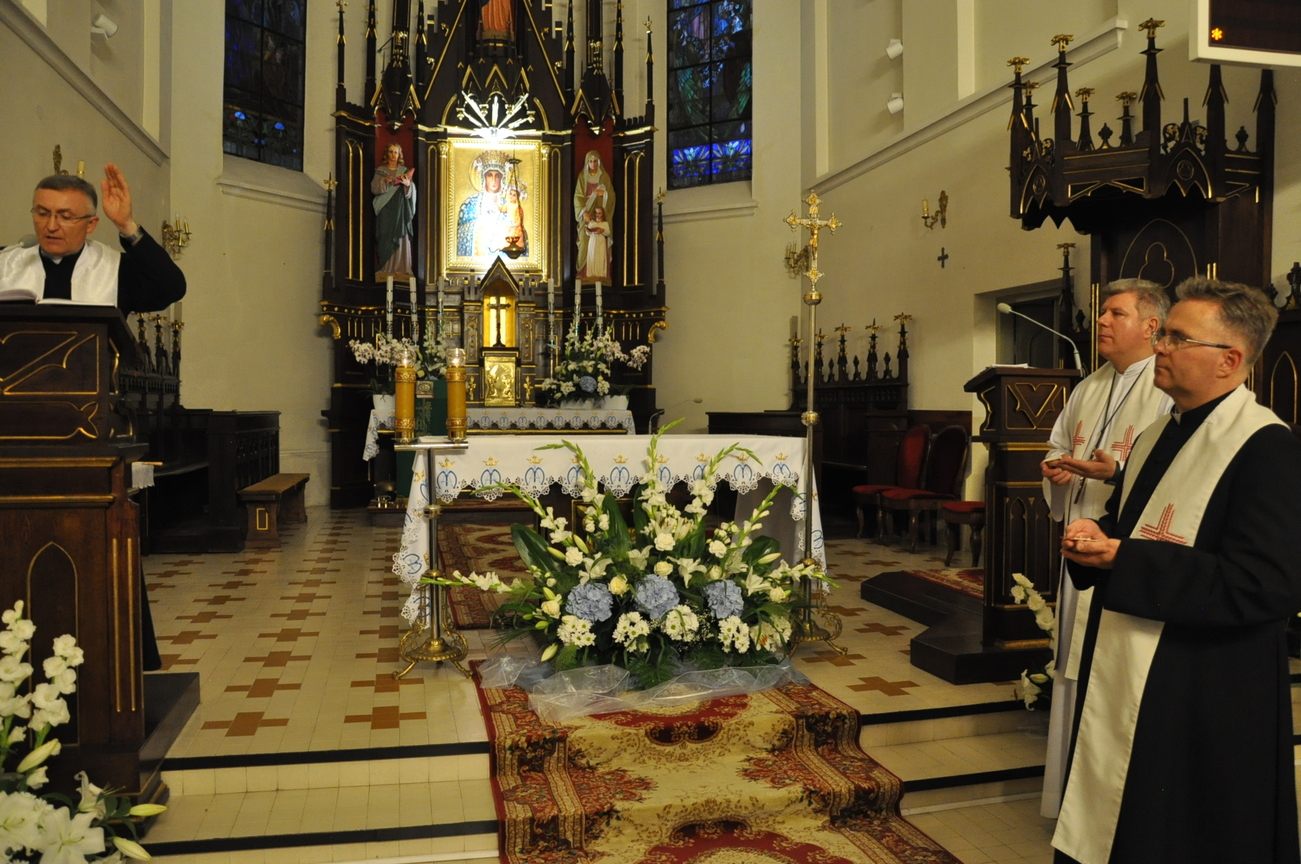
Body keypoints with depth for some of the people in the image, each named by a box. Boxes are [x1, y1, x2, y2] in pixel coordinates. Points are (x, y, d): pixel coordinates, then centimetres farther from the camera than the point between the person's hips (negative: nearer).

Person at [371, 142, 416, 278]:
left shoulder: (404, 170, 9)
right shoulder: (380, 171, 8)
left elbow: (411, 192, 2)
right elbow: (374, 188, -1)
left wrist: (408, 184, -20)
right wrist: (384, 181, -17)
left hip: (400, 209, 0)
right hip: (385, 210, 0)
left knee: (400, 238, -4)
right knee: (385, 238, -5)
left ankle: (400, 268, -2)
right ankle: (385, 268, -2)